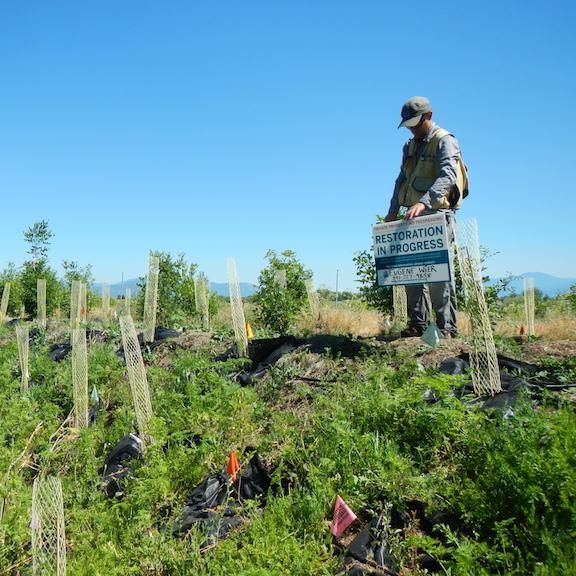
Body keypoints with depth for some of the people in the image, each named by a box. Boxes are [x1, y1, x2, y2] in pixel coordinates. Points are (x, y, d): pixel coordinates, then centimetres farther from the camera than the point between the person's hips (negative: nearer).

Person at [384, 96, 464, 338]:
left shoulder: (444, 141, -3)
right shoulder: (410, 146, 20)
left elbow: (448, 176, -19)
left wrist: (423, 203, -34)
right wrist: (393, 210, 9)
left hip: (438, 214, -7)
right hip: (414, 216, 7)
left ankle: (447, 327, -2)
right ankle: (419, 324, 9)